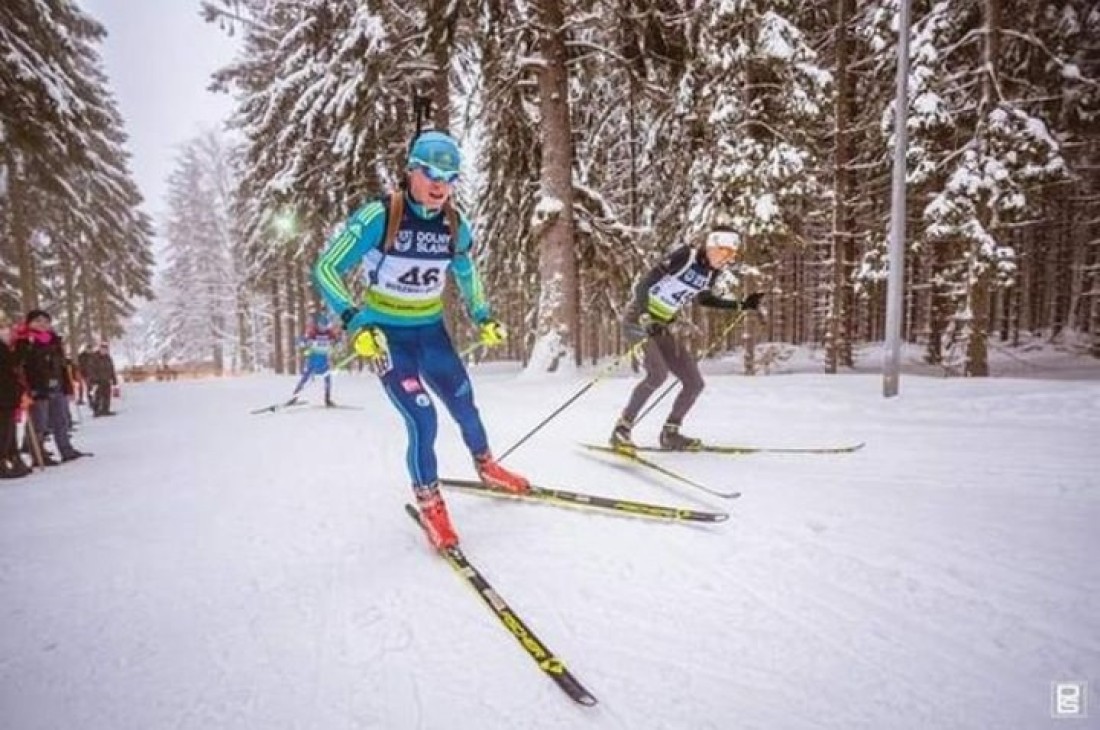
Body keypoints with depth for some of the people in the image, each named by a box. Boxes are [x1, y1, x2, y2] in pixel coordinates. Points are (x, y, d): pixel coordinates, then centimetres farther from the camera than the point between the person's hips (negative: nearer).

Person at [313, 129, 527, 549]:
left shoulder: (455, 226, -5)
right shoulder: (379, 216, -20)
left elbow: (465, 273, 15)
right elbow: (326, 269, -18)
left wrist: (482, 317, 8)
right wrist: (356, 324, -30)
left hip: (431, 330, 5)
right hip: (384, 334, -4)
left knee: (464, 405, 13)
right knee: (422, 420, -15)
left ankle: (486, 467, 43)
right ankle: (429, 503, 11)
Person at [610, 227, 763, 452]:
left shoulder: (711, 272, 3)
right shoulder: (683, 257, -19)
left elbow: (705, 299, 24)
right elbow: (642, 285, -23)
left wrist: (741, 305, 19)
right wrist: (646, 320, -35)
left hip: (662, 328, 8)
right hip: (638, 320, -8)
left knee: (695, 383, 2)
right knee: (658, 374, -30)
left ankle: (670, 434, 18)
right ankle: (621, 430, -18)